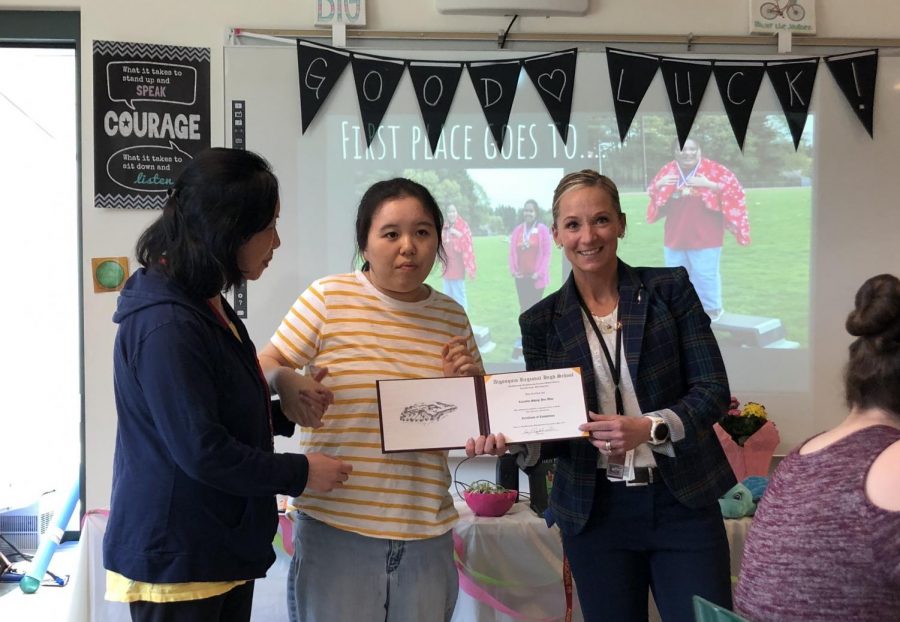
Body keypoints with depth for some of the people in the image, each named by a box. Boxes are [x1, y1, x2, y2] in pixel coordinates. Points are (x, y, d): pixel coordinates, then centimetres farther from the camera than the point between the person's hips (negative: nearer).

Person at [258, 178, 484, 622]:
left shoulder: (452, 318, 8)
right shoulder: (328, 298, -3)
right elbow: (264, 367, -2)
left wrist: (467, 382, -4)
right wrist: (284, 380, -23)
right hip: (336, 526, -3)